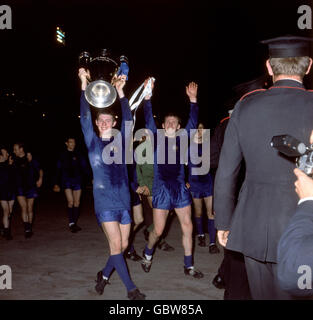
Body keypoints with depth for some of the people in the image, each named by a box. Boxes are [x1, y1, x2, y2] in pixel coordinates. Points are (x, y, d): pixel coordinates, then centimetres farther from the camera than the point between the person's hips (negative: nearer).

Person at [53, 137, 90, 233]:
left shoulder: (78, 155, 8)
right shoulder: (63, 156, 6)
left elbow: (84, 167, 7)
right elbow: (58, 170, 10)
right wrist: (57, 184, 7)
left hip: (77, 181, 2)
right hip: (67, 181, -2)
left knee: (77, 203, 3)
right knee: (70, 202, -14)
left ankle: (74, 224, 12)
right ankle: (71, 223, -10)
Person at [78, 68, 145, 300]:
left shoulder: (120, 142, 10)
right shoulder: (93, 143, 4)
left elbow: (128, 120, -2)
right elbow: (85, 118, -7)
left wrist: (120, 92, -10)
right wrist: (84, 85, -13)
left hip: (124, 199, 4)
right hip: (104, 200, -4)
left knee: (123, 245, 8)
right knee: (116, 244, -8)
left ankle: (104, 275, 32)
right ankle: (132, 289, 3)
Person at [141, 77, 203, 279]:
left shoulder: (182, 139, 7)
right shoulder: (157, 139, 3)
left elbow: (193, 121, -1)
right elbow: (149, 119, -8)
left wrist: (193, 99, -10)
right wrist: (148, 96, -17)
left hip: (180, 189, 3)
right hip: (161, 189, -2)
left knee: (188, 227, 3)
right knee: (158, 230, 2)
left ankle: (189, 266, 17)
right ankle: (148, 255, 31)